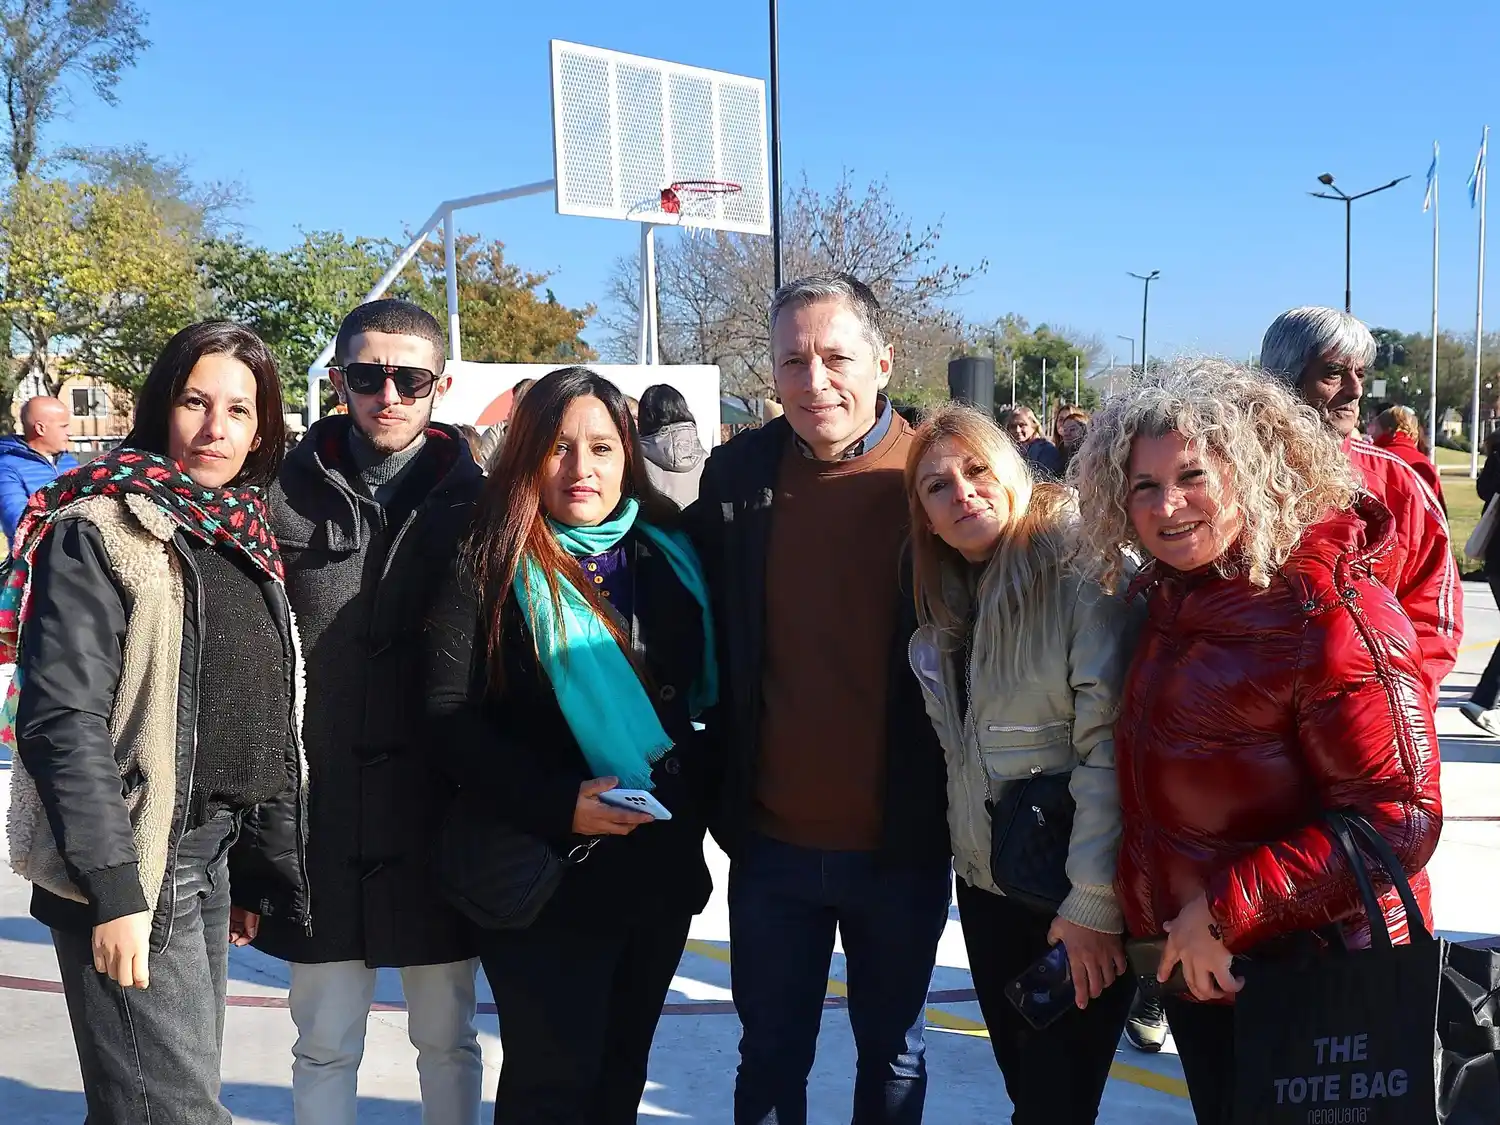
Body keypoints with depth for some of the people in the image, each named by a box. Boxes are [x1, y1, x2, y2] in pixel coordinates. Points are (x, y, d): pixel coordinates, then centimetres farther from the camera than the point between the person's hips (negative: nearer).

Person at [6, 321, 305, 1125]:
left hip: (211, 856, 8)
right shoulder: (99, 532, -10)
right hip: (134, 874, -7)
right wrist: (113, 889, -21)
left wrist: (251, 871, 16)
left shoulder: (243, 537, 12)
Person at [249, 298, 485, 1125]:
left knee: (447, 1039, 14)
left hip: (440, 830, 0)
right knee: (324, 1045, 13)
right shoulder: (288, 500, -2)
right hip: (322, 825, 0)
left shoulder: (478, 506, -2)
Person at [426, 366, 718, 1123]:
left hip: (661, 864, 5)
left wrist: (701, 792, 2)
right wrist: (557, 804, -22)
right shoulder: (489, 570, -7)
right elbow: (451, 715, -13)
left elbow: (704, 693, 15)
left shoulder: (668, 556, 6)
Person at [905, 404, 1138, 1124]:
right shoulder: (947, 601, 7)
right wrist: (964, 844, 5)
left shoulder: (1082, 569, -16)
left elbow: (1112, 741, -21)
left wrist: (1096, 901, -21)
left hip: (1080, 901, -6)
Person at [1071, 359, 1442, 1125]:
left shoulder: (1332, 616, -22)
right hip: (1198, 963, 8)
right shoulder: (1173, 600, 3)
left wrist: (1226, 912, -23)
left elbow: (1397, 823, -23)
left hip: (1304, 978, -7)